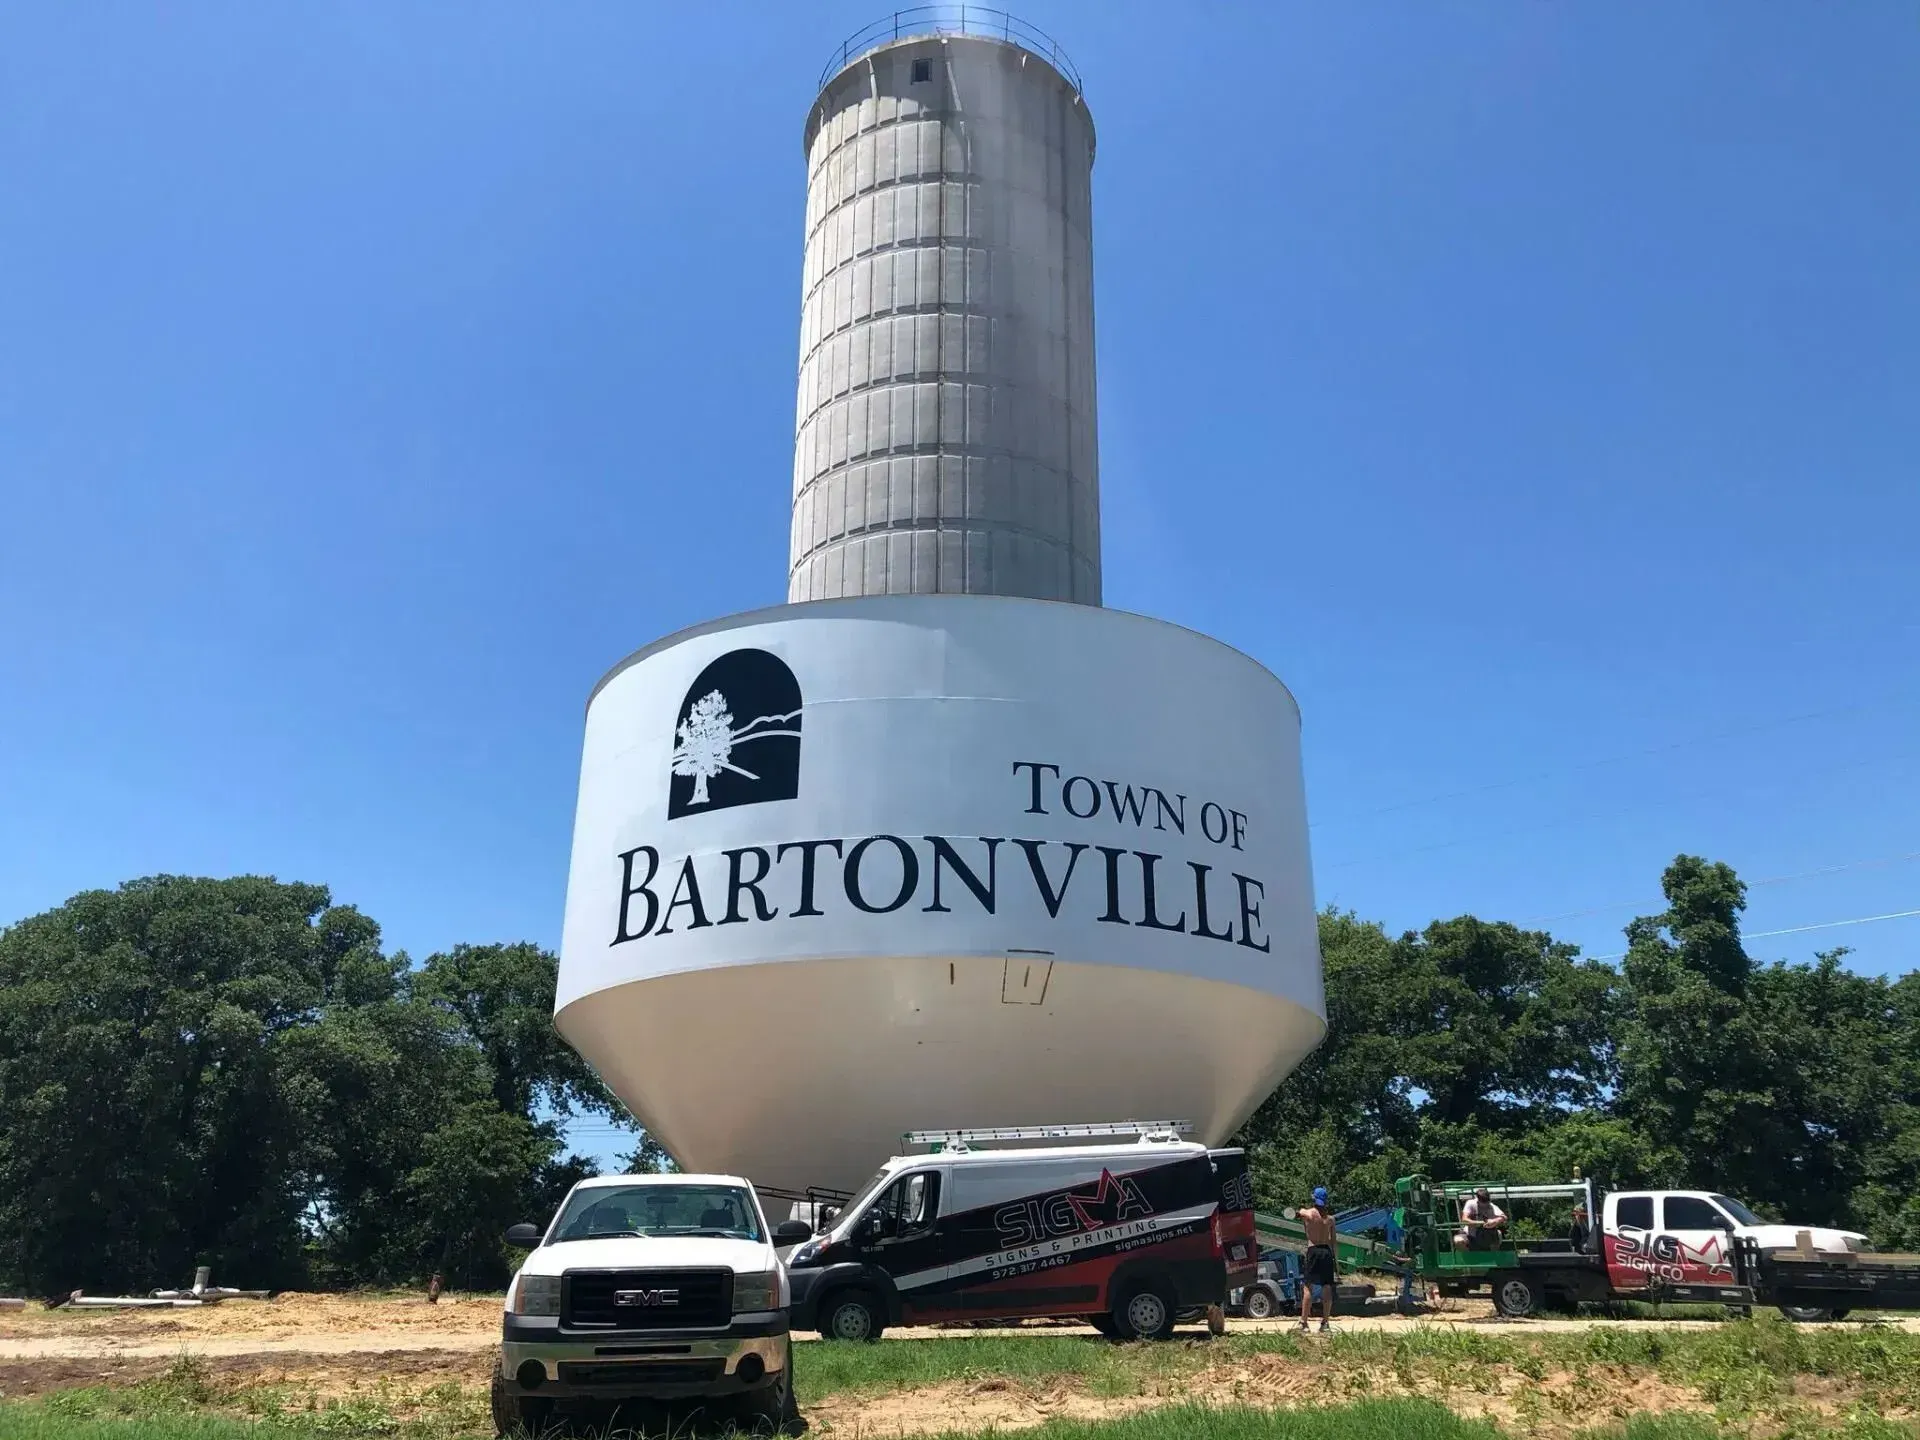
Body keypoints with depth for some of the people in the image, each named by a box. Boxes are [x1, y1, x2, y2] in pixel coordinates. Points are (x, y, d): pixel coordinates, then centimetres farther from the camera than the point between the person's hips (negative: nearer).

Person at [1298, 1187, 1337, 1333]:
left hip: (1313, 1251, -3)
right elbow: (1333, 1240, 6)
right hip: (1326, 1251, 3)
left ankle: (1303, 1321, -3)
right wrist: (1333, 1256, 12)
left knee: (1307, 1286, -1)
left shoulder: (1306, 1213, -6)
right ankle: (1325, 1322, 8)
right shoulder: (1330, 1217, 4)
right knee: (1327, 1287, 6)